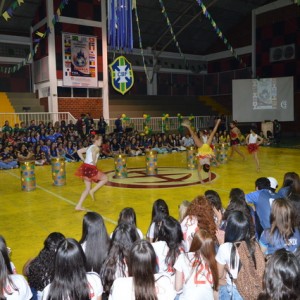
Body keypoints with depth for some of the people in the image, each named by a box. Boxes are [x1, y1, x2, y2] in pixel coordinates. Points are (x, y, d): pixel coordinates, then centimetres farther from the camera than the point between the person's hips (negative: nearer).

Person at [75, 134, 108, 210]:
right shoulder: (96, 148, -9)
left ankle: (79, 206, 14)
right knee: (105, 178, 9)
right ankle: (92, 191, -2)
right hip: (91, 168, -9)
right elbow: (93, 153, -32)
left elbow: (79, 151, 19)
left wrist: (84, 160, 16)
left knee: (88, 188, 16)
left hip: (85, 167, 9)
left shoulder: (89, 147, 17)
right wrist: (94, 163, -19)